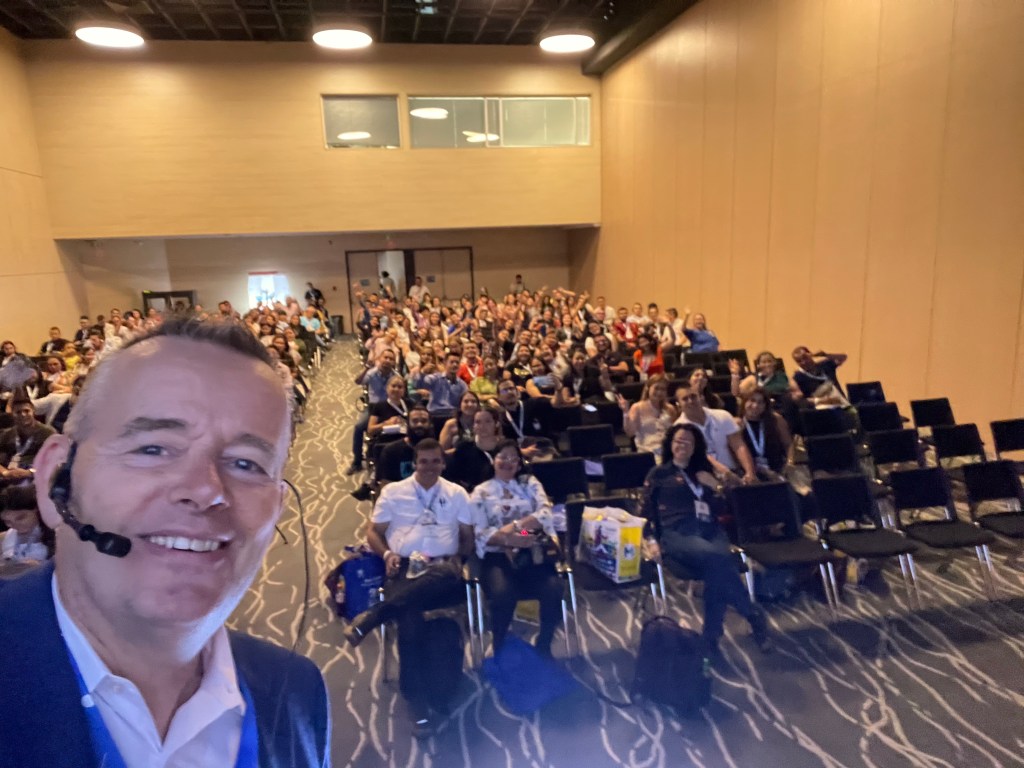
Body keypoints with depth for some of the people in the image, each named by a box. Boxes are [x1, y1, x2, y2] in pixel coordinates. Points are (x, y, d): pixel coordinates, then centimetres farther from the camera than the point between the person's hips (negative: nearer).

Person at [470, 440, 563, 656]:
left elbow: (545, 513, 0)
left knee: (554, 589, -27)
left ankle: (543, 645, -1)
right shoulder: (481, 492, 10)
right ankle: (501, 650, -5)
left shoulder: (530, 483, 16)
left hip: (533, 553, 2)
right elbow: (479, 533, -2)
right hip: (498, 556, -2)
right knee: (503, 595, -32)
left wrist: (515, 526, -14)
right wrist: (509, 540, -18)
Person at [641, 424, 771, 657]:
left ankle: (712, 636, -29)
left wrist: (716, 486, 9)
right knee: (718, 559, -35)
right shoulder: (658, 474, 18)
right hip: (676, 534, -3)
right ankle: (753, 615, -23)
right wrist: (651, 540, -7)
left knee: (717, 568, -34)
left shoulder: (704, 473, 30)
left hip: (710, 532, 3)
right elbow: (646, 511, 9)